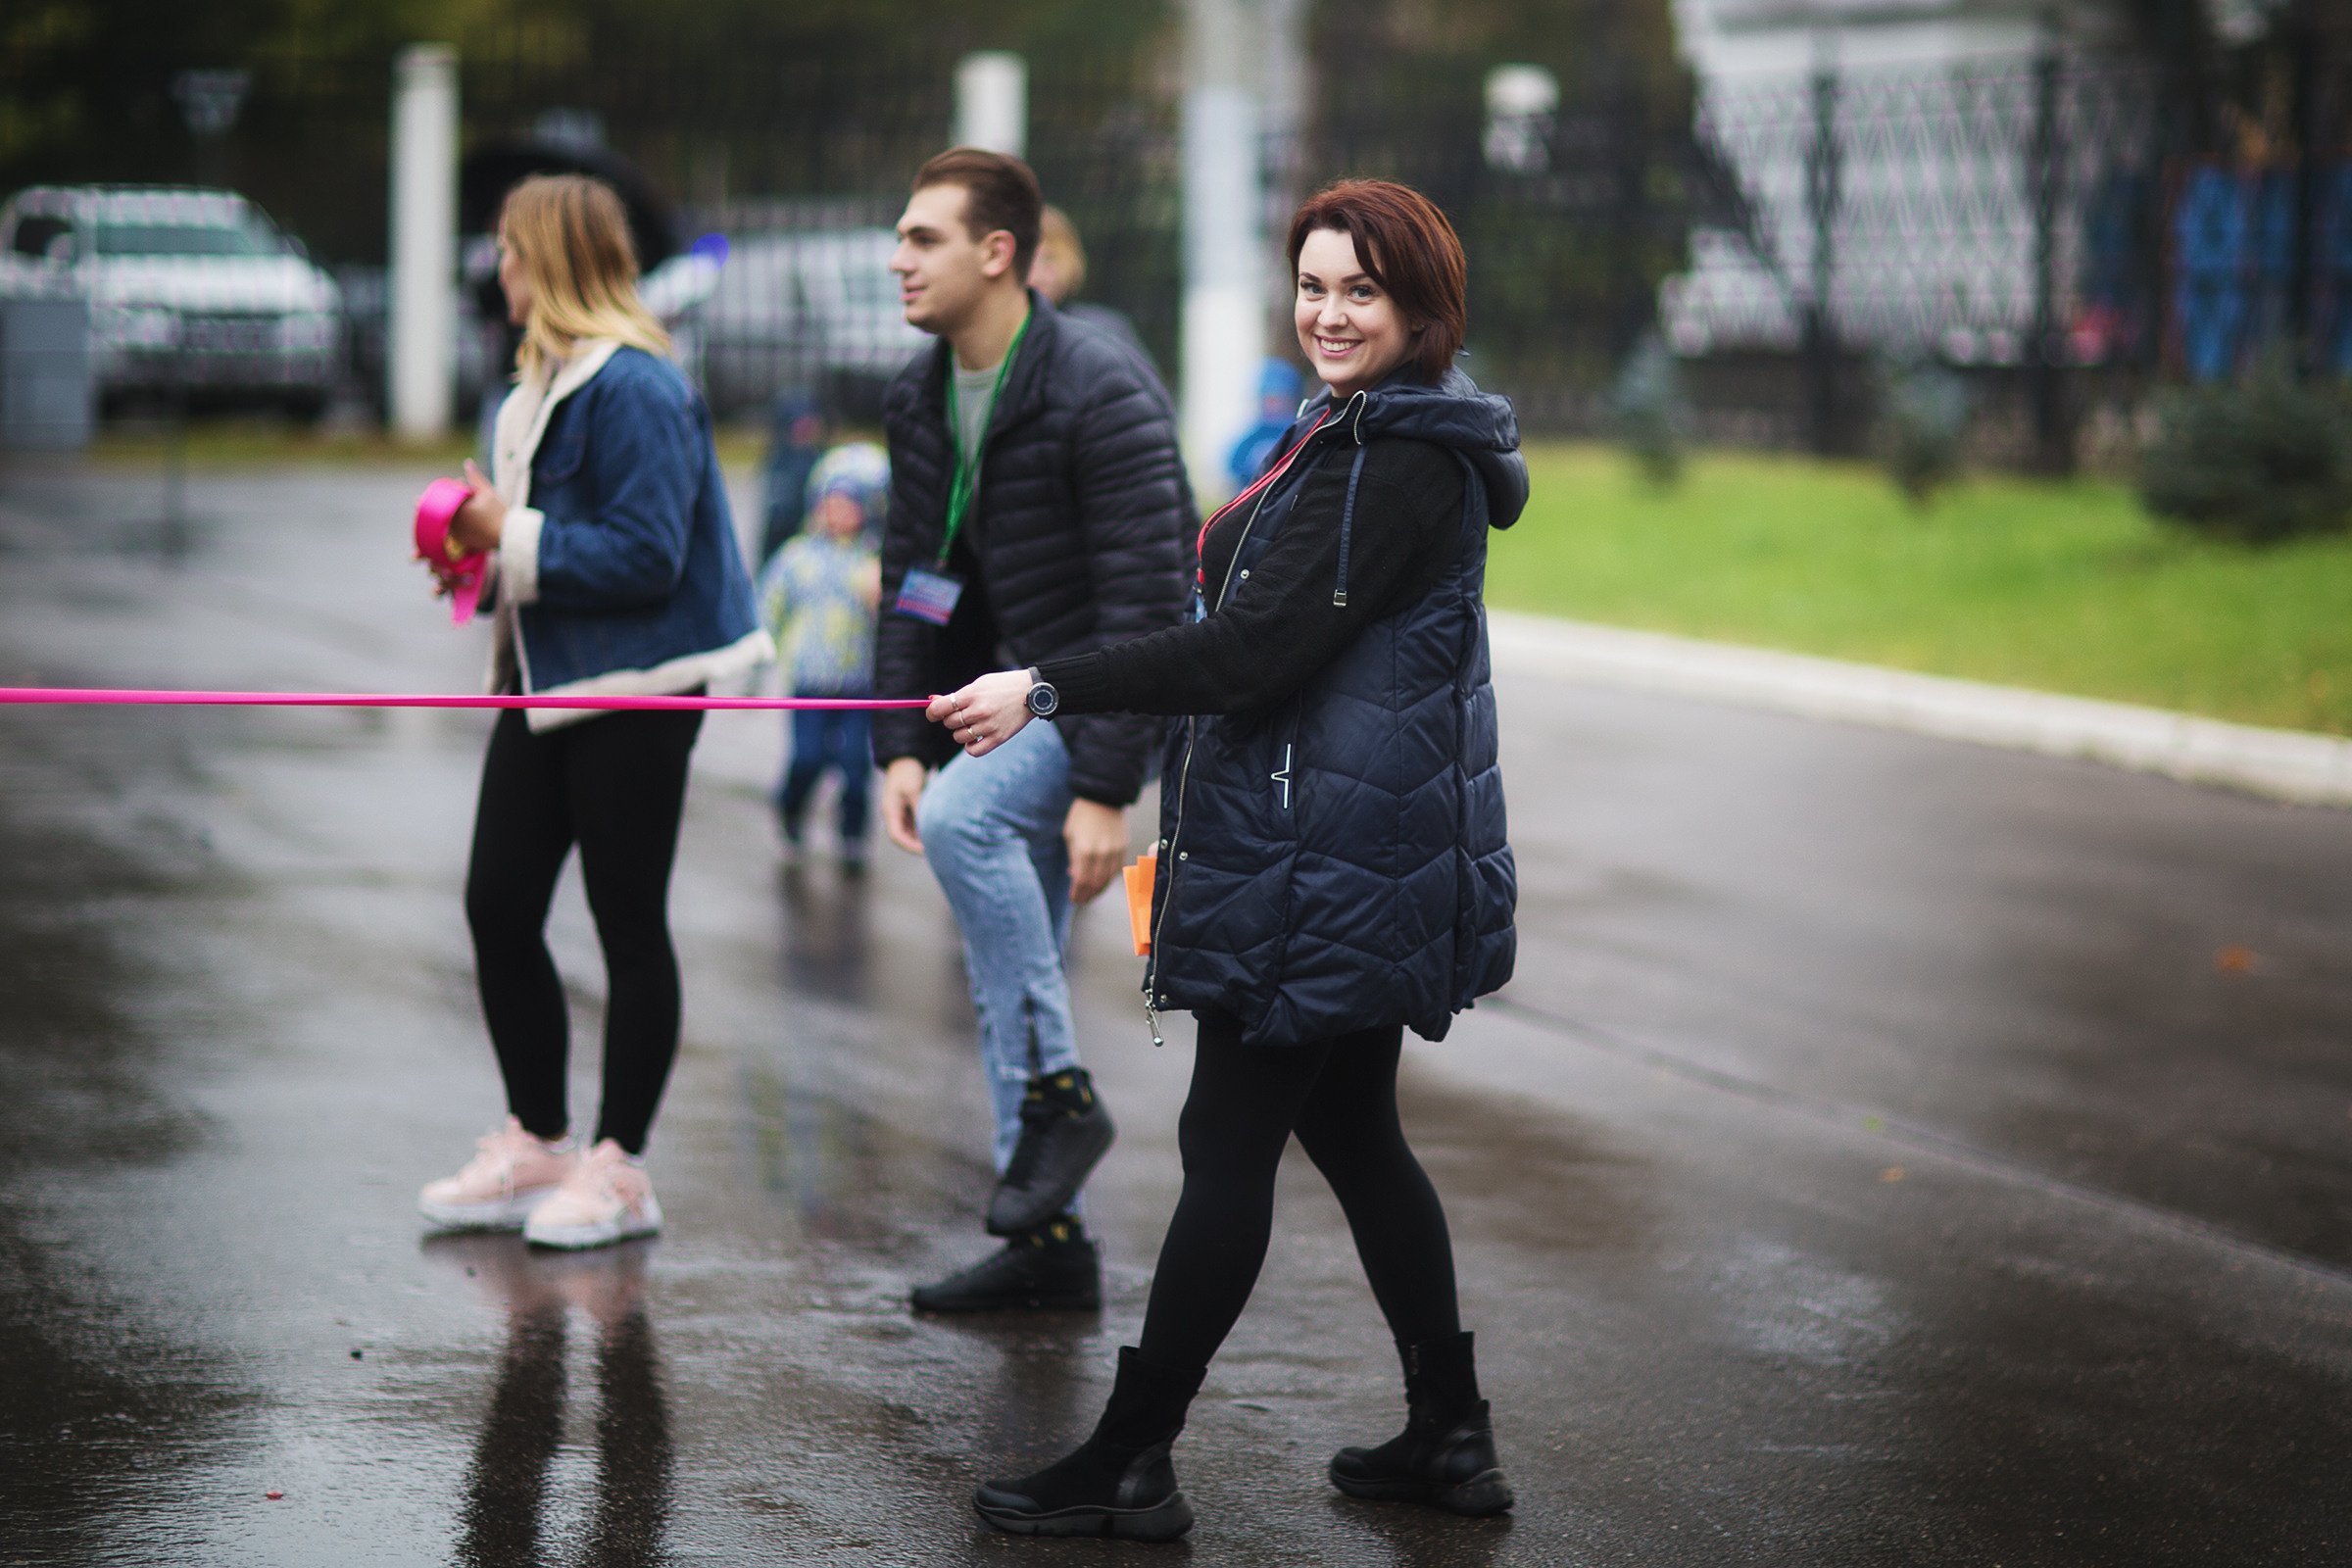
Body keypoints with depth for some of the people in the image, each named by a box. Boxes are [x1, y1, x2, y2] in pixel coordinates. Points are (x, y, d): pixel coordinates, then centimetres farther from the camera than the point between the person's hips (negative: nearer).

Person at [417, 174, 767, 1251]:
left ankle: (618, 1168, 10)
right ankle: (535, 1147, 21)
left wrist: (513, 539, -20)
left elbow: (646, 554, -24)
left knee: (628, 925, 1)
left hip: (635, 693, -10)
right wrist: (482, 539, 6)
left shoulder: (634, 390, -18)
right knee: (497, 907, 9)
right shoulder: (539, 384, 14)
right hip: (548, 681, 10)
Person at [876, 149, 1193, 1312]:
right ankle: (1049, 1244, 15)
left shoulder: (1101, 395, -21)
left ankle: (1057, 1095, -18)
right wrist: (901, 746, -3)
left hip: (1115, 690, -8)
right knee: (1003, 981, 6)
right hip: (1011, 695, 8)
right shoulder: (918, 400, 4)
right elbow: (910, 582, 9)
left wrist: (1106, 790, -27)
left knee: (962, 818, -31)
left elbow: (1144, 600, -24)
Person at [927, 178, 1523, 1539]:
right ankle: (1451, 1438, 22)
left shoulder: (1405, 465, -18)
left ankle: (1131, 1464, 0)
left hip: (1328, 855, -11)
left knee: (1229, 1146, -5)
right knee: (1356, 1133, 15)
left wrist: (1050, 692, -23)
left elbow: (1258, 651, -24)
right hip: (1359, 853, 11)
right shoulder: (1362, 436, 16)